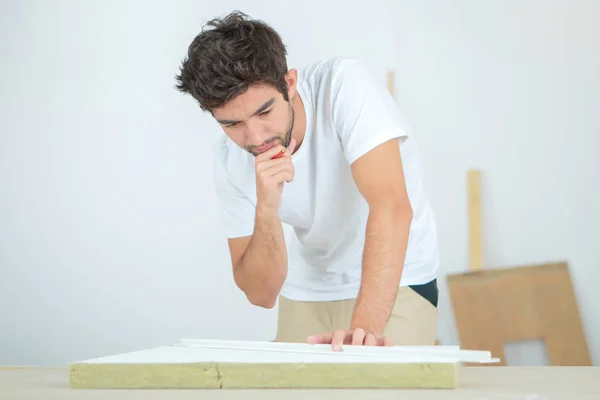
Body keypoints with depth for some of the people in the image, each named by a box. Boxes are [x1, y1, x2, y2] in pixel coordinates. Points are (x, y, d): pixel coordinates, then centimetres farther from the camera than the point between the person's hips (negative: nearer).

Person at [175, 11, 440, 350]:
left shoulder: (344, 84, -25)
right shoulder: (230, 162, -14)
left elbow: (391, 206, -35)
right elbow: (261, 294, -12)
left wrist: (365, 327, -45)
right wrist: (266, 209, -30)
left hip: (395, 284, -3)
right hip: (306, 295, 3)